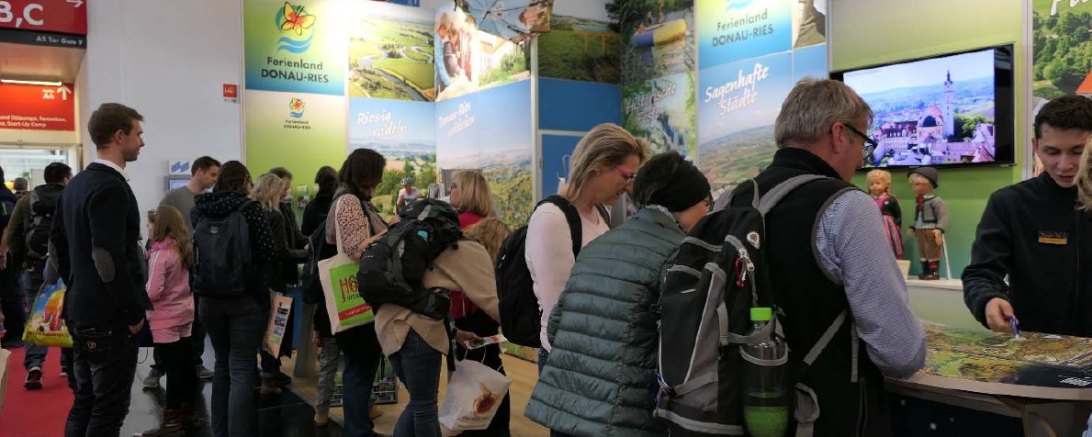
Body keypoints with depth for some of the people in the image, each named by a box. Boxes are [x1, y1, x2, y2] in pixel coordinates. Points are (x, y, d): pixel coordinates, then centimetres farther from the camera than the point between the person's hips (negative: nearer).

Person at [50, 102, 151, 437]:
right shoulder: (111, 187, -19)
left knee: (85, 400, 17)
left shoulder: (77, 183, 12)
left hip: (80, 311, 10)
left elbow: (56, 244, 18)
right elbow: (108, 258, -26)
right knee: (109, 408, 0)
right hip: (111, 317, -10)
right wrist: (135, 311, -17)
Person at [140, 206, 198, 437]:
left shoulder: (160, 253, -16)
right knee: (185, 365, 13)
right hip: (185, 314, 7)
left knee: (173, 369, -1)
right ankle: (188, 413, 23)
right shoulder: (185, 249, 6)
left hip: (166, 319, -7)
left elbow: (153, 292, -17)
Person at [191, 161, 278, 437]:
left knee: (222, 364, 19)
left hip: (210, 298, 5)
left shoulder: (201, 210, 2)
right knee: (241, 369, -2)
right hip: (247, 298, -5)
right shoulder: (250, 209, -10)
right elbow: (270, 255, -13)